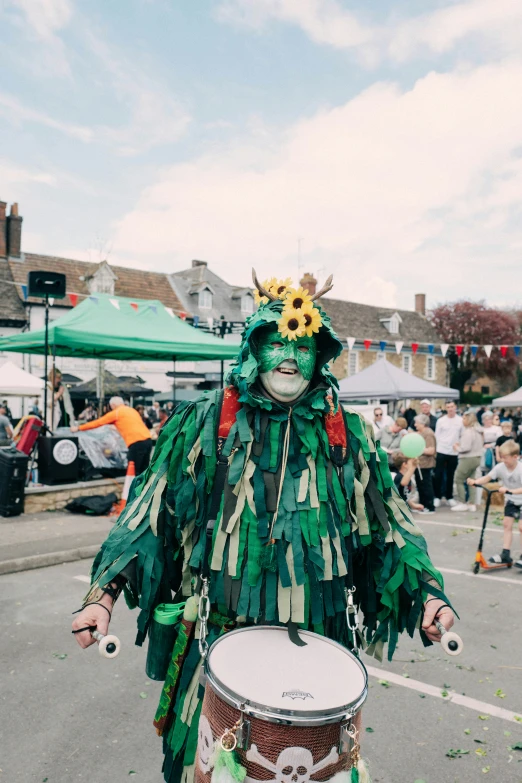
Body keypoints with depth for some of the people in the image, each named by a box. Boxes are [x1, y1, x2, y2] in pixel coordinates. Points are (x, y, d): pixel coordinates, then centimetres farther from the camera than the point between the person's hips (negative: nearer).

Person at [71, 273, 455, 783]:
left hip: (317, 640, 2)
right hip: (218, 631, -1)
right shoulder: (205, 422, -3)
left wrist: (427, 591, -5)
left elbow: (385, 520, 6)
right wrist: (104, 590, -13)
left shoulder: (347, 435, 2)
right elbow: (150, 510, -4)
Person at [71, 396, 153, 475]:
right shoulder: (132, 410, 27)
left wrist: (78, 428, 23)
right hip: (148, 440, 8)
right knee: (143, 471, 11)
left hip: (137, 443, -7)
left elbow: (98, 422, 14)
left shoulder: (116, 413, 7)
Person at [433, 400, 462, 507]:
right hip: (441, 451, -1)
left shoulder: (460, 420, 2)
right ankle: (437, 497, 9)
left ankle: (449, 497, 21)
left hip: (454, 452, 1)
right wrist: (435, 449, -3)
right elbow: (437, 435, 2)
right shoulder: (440, 420, 0)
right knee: (438, 475, -1)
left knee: (451, 476, 10)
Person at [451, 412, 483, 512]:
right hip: (477, 458, 9)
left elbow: (466, 448, -24)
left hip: (468, 459, -9)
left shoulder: (468, 432, -18)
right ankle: (472, 504, 15)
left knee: (459, 480, 1)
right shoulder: (478, 431, 11)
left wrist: (457, 448, -4)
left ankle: (462, 503, 3)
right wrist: (460, 445, 11)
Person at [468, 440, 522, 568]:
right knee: (507, 524, 5)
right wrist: (475, 481, -29)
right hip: (511, 501, 6)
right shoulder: (500, 467, -13)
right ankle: (505, 554, 11)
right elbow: (487, 478, -12)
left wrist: (510, 490, -50)